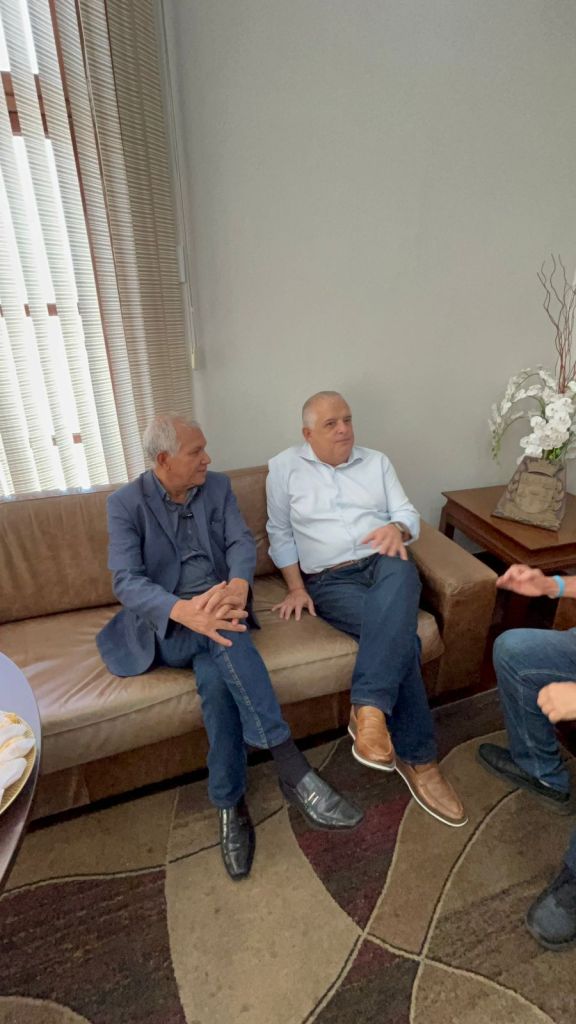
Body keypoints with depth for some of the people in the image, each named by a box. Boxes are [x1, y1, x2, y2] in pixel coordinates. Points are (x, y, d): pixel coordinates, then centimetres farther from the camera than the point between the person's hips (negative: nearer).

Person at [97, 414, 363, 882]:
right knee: (220, 638, -35)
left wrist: (238, 585, -31)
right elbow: (126, 580, -16)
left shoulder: (218, 486, 7)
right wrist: (185, 610, -37)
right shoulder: (125, 503, -4)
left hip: (216, 608, 3)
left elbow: (242, 542, -6)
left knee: (217, 672, -31)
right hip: (164, 626, -2)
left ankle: (230, 804, -14)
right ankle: (293, 768, -32)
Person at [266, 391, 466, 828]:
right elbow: (280, 534, 8)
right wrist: (296, 588, -1)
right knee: (402, 635, -27)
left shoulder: (377, 461, 14)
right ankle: (417, 758, -11)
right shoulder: (284, 468, 6)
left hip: (384, 564, 3)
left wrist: (396, 529, -16)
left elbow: (410, 516, 10)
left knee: (401, 571, -35)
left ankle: (369, 707, -33)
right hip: (330, 581, -2)